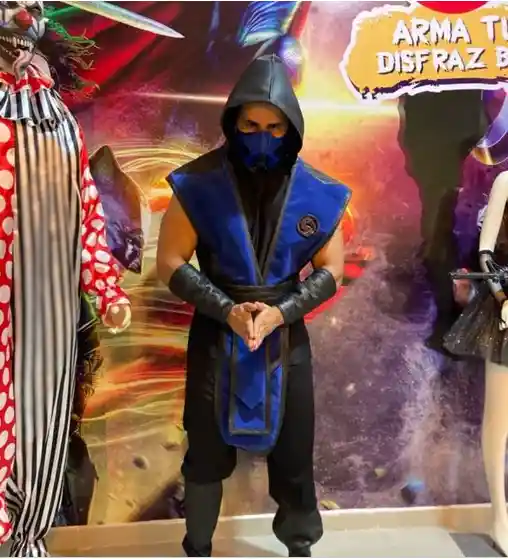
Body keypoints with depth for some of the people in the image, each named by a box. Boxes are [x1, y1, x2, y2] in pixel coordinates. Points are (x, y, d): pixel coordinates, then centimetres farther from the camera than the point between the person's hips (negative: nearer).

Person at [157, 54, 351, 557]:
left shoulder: (316, 192, -6)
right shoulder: (199, 184, -10)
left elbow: (331, 269, -1)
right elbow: (170, 263, -8)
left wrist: (281, 312, -16)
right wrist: (228, 310, -19)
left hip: (287, 336, 1)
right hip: (215, 333, -1)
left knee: (293, 448, 14)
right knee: (208, 449, 15)